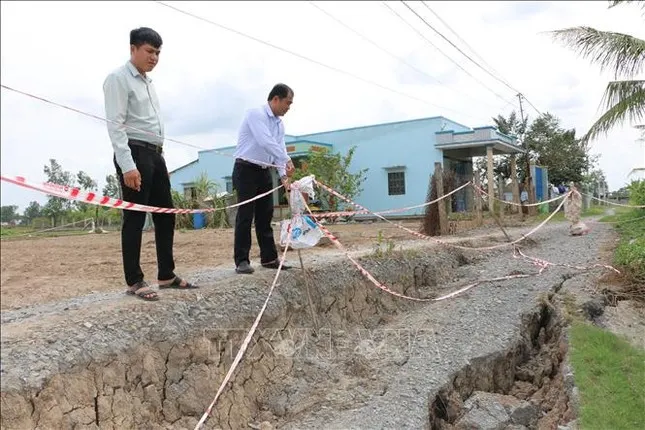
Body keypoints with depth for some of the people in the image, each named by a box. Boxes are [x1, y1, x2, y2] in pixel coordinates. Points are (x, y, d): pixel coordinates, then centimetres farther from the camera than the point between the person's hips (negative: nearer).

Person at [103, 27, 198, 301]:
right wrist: (127, 165, -23)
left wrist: (159, 156, 16)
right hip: (134, 154, -9)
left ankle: (167, 276, 17)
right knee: (135, 218, -4)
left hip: (155, 154, 9)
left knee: (165, 215, 9)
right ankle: (134, 281, 5)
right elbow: (115, 125, -15)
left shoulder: (148, 82, 20)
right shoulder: (119, 78, -6)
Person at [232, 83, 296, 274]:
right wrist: (287, 160, -30)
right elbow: (265, 142, -27)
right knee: (245, 215, -8)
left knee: (265, 216, 9)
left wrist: (283, 175, -6)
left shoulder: (279, 123, 11)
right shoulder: (256, 114, -14)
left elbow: (280, 149, 7)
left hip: (265, 172, 8)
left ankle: (269, 258, 15)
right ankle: (241, 261, -3)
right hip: (246, 170, -8)